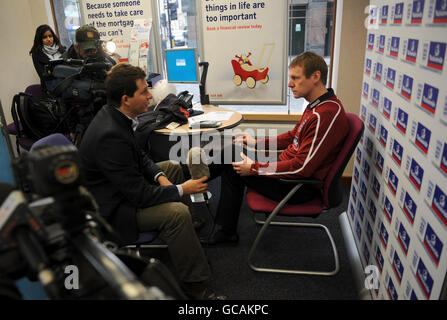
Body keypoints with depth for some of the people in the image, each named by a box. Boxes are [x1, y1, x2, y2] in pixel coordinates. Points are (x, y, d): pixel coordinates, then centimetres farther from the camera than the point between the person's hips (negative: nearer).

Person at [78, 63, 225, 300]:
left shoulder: (113, 114, -3)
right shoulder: (110, 135, -33)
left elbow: (137, 155, 10)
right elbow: (138, 194, -28)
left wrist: (159, 175, -6)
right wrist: (182, 190, -18)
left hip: (119, 184, 10)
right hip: (107, 207, -10)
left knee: (173, 168, 16)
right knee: (177, 213, -26)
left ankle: (184, 234, 33)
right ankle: (195, 285, -8)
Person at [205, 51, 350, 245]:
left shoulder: (326, 114, -26)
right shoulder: (317, 106, 6)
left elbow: (302, 167, -28)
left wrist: (254, 168, -20)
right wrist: (257, 143, 12)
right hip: (288, 166, 10)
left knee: (233, 168, -4)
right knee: (232, 159, 8)